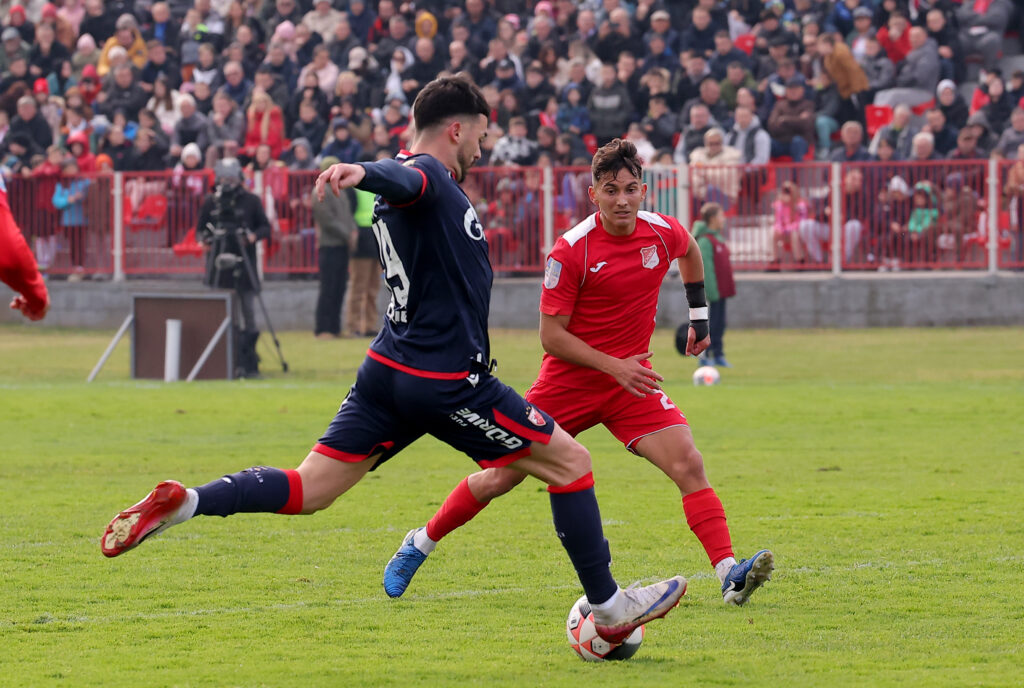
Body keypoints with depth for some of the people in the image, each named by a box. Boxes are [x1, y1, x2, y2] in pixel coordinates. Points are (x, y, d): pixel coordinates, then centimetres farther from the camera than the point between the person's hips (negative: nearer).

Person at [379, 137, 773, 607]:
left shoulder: (664, 233, -5)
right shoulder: (572, 250, -18)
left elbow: (690, 254, 23)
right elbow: (551, 335, -15)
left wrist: (700, 317, 22)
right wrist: (612, 366, -22)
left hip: (631, 376, 3)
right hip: (569, 381, -3)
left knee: (688, 464, -18)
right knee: (499, 478, 4)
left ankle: (730, 575, -21)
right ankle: (419, 546, 25)